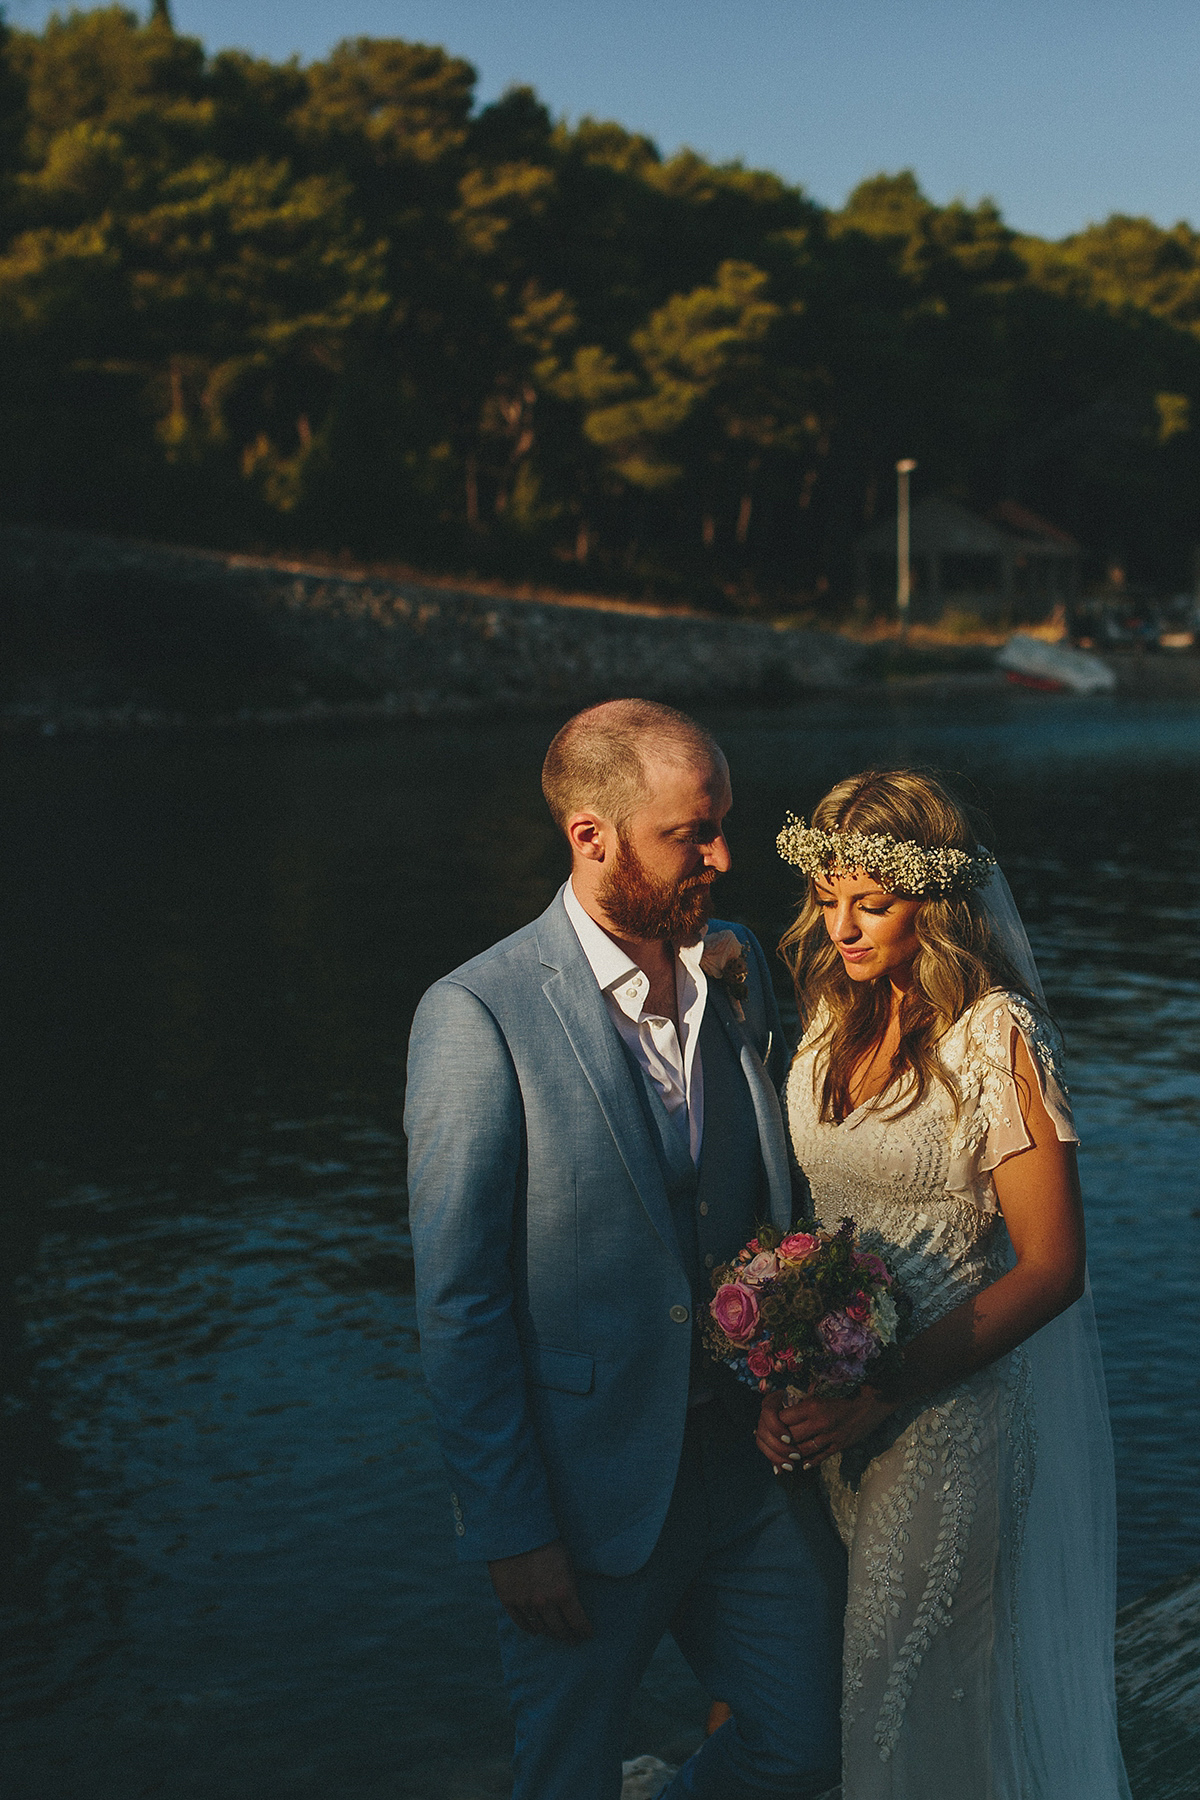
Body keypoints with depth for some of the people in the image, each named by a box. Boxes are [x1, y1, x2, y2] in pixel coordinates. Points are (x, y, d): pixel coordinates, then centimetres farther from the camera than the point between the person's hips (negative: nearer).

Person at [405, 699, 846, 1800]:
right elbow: (458, 1305, -14)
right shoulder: (479, 1017, -18)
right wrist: (510, 1532, -13)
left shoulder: (740, 970, 1)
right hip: (594, 1493, -5)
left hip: (752, 1453, 5)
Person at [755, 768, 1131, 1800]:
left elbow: (1050, 1267, -18)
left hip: (959, 1394, -6)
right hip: (842, 1388, 6)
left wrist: (883, 1395, -20)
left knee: (910, 1671, 4)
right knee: (850, 1650, 18)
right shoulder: (835, 1016, 3)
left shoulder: (997, 1037, -18)